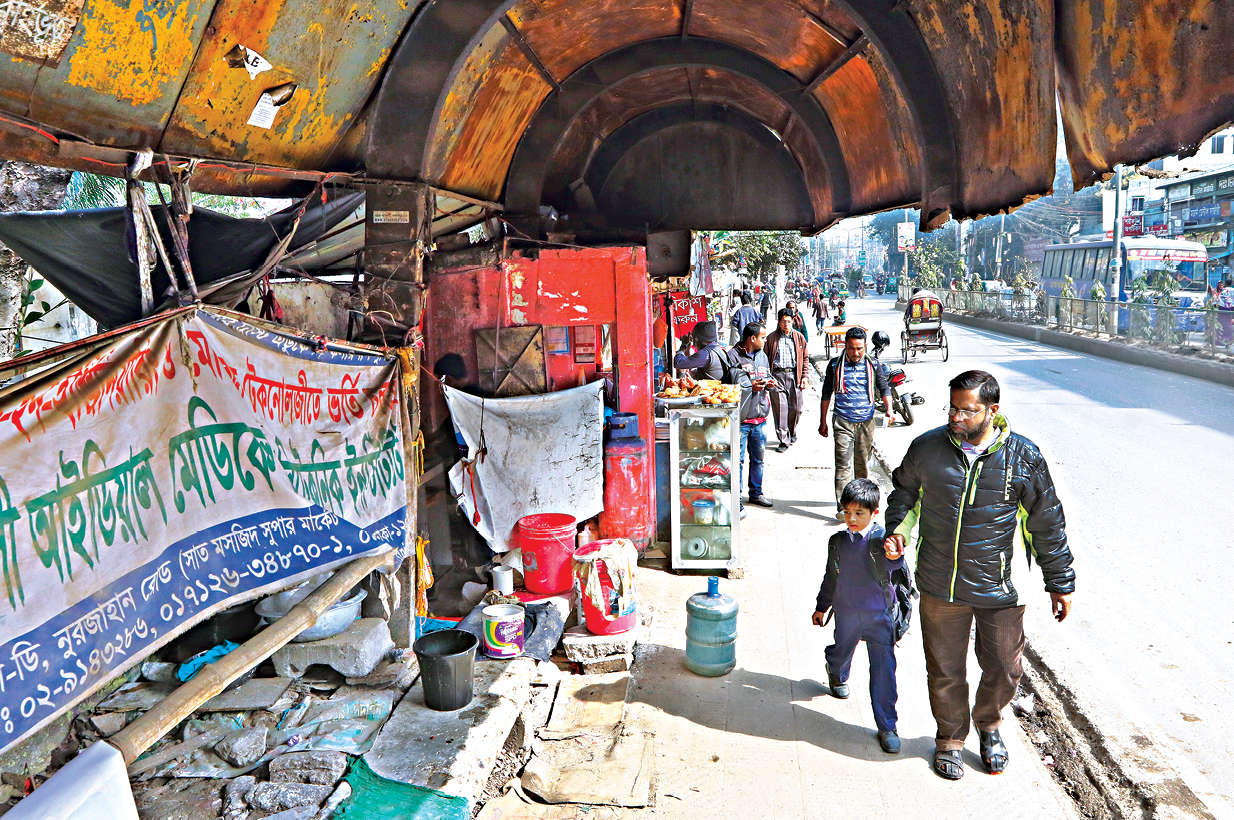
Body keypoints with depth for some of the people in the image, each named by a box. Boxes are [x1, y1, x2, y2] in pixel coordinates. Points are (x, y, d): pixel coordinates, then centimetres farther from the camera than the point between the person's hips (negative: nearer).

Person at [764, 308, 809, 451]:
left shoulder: (799, 337, 10)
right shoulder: (771, 338, 4)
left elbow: (805, 358, 14)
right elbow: (765, 358, 6)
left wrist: (804, 376, 6)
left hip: (794, 375, 2)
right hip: (777, 375, -1)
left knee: (796, 408, 3)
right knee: (780, 407, -6)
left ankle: (792, 432, 30)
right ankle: (784, 440, -1)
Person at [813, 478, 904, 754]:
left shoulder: (882, 539, -11)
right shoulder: (838, 541, 1)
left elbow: (895, 564, -33)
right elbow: (831, 577, 14)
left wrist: (894, 556, -57)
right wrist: (821, 607, 21)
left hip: (879, 614, -3)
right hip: (846, 613, 3)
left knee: (884, 669, -4)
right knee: (841, 653, 20)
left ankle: (887, 727, 9)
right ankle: (836, 675, 58)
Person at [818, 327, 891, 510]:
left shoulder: (873, 365, 5)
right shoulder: (835, 365, 2)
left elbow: (884, 389, 5)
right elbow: (826, 394, 9)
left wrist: (889, 409, -14)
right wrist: (823, 422, 10)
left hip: (866, 422, 2)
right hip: (843, 422, -2)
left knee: (862, 464, 13)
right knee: (843, 464, -11)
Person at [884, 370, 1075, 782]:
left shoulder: (1023, 458, -10)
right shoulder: (926, 448, -7)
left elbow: (1047, 524, 0)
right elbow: (904, 492, 13)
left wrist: (1060, 583, 6)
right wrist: (897, 531, -5)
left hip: (1000, 590, 0)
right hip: (940, 589, 1)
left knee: (1004, 669, 15)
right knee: (945, 670, 13)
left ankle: (989, 725, 46)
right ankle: (950, 738, 39)